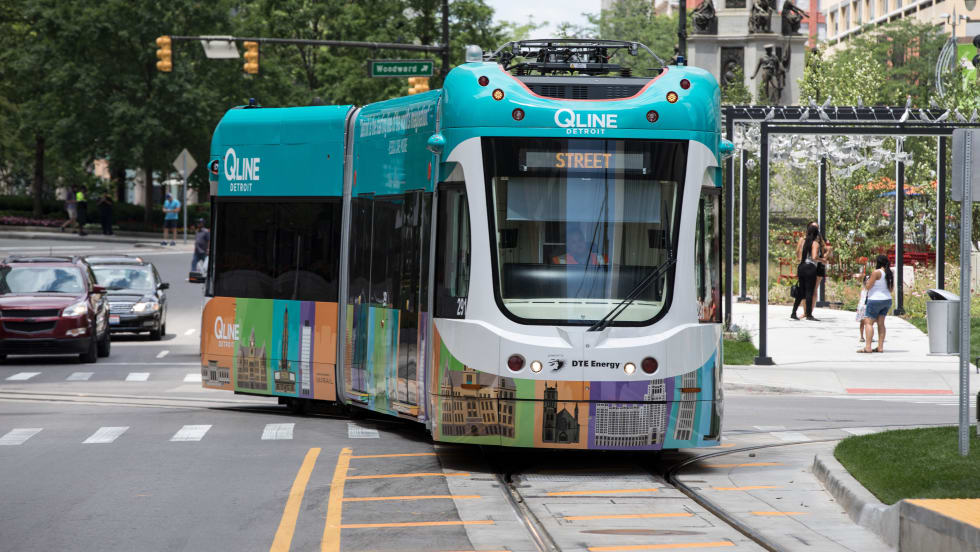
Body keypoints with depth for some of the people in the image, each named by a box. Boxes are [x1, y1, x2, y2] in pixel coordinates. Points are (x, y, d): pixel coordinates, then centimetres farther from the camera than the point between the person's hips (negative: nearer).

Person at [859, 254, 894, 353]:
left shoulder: (876, 272, -16)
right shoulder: (890, 273, 7)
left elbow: (868, 287, -13)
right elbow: (891, 289, 15)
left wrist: (866, 283, 9)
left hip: (875, 300, -8)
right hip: (887, 300, 8)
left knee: (868, 322, -5)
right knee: (881, 323, 9)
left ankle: (867, 347, -15)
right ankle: (880, 347, 4)